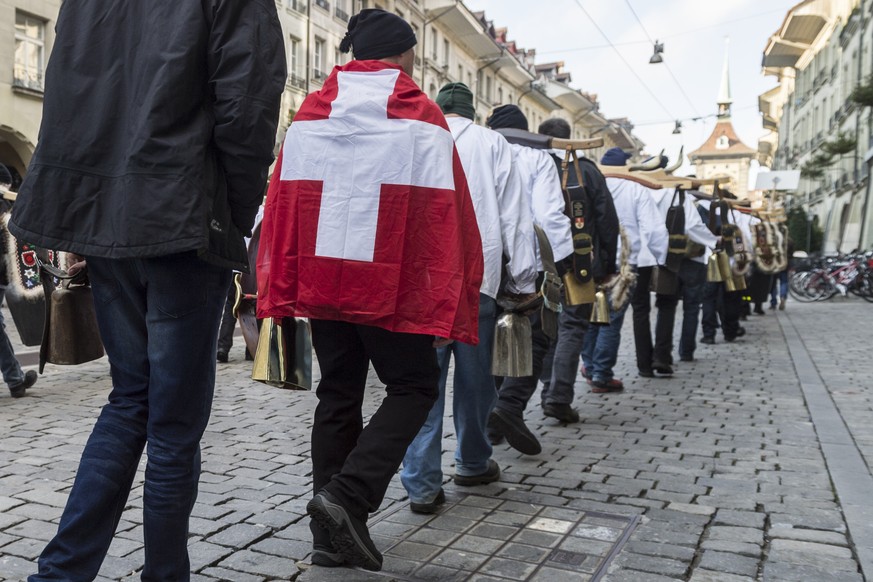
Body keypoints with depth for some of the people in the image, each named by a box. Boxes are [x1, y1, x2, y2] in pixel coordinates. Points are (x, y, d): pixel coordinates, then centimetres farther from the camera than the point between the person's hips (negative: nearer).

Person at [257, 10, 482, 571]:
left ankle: (334, 534, 19)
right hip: (393, 289, -4)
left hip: (322, 283, 5)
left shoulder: (309, 116, 8)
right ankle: (346, 497, -5)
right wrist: (446, 307, -4)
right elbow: (444, 215, -8)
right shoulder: (421, 117, -3)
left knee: (338, 397, 15)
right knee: (414, 388, 12)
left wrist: (280, 296, 7)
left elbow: (281, 206, 4)